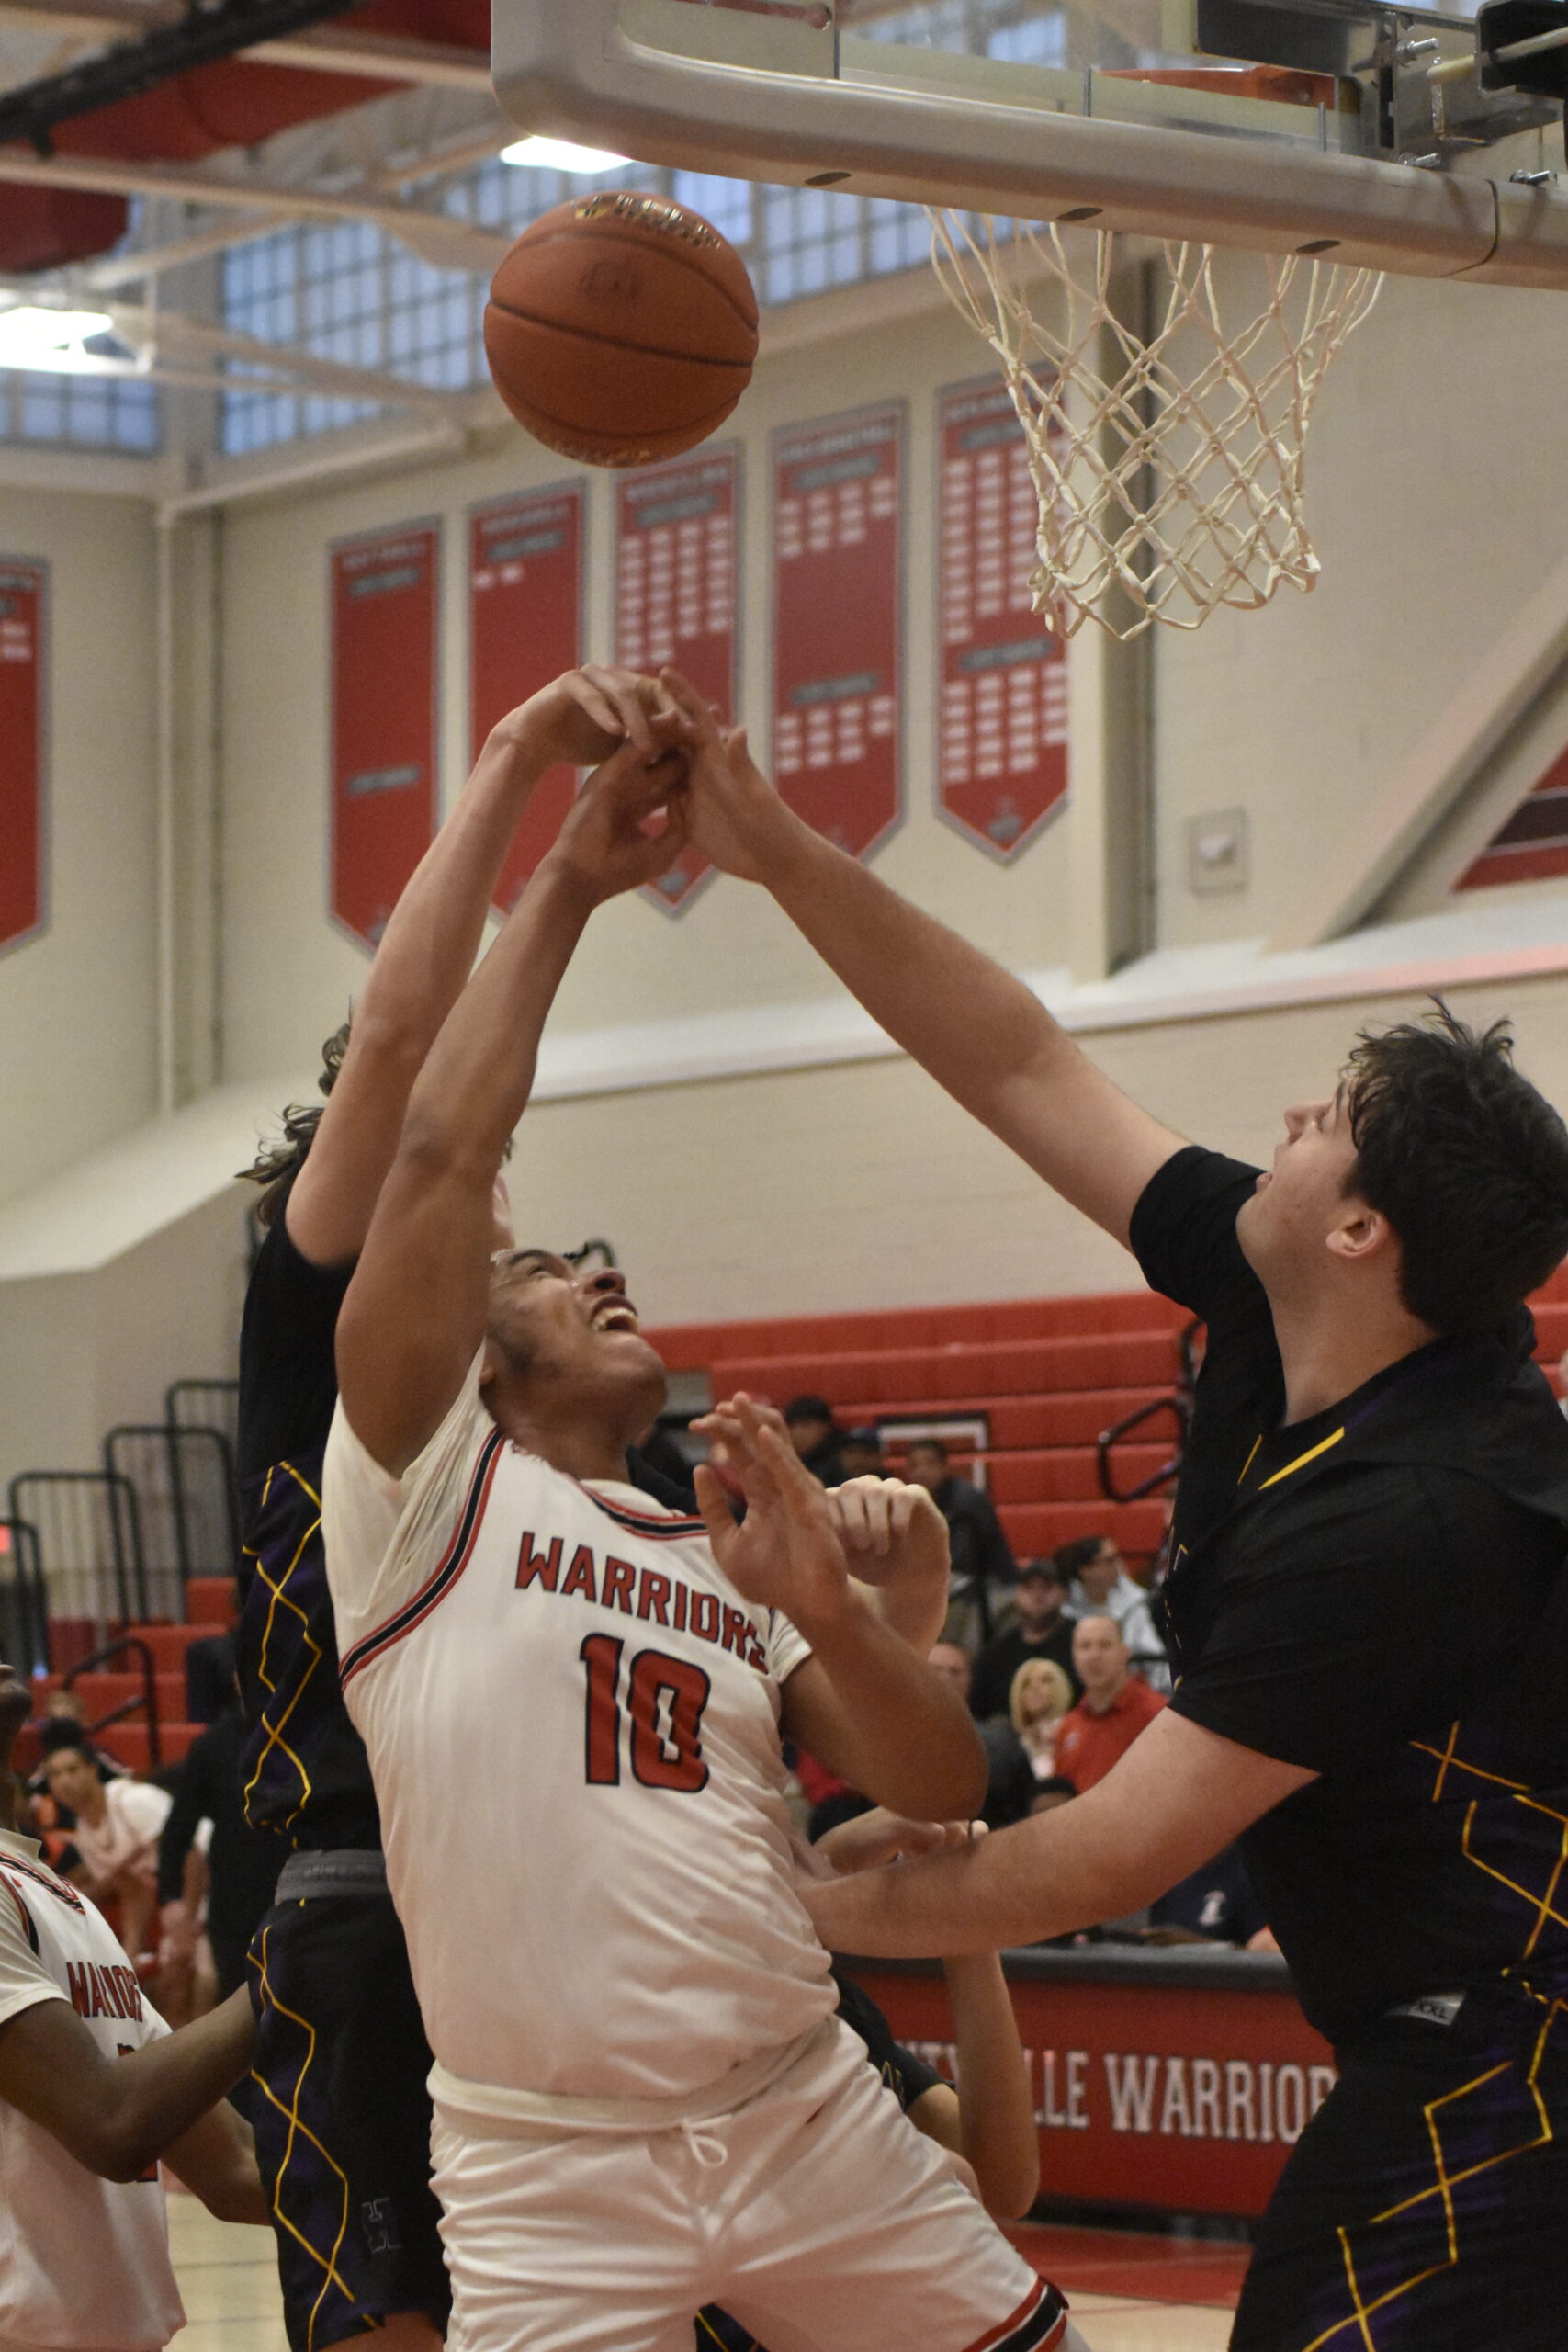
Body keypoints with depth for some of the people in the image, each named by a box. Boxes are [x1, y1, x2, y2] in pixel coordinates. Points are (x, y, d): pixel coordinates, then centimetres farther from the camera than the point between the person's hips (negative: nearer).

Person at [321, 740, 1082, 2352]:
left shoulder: (740, 1555, 20)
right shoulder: (428, 1478, 3)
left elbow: (936, 1794, 10)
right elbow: (440, 1152, -10)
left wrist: (853, 1619, -8)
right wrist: (566, 884, -5)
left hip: (811, 2120, 5)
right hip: (549, 2162, -5)